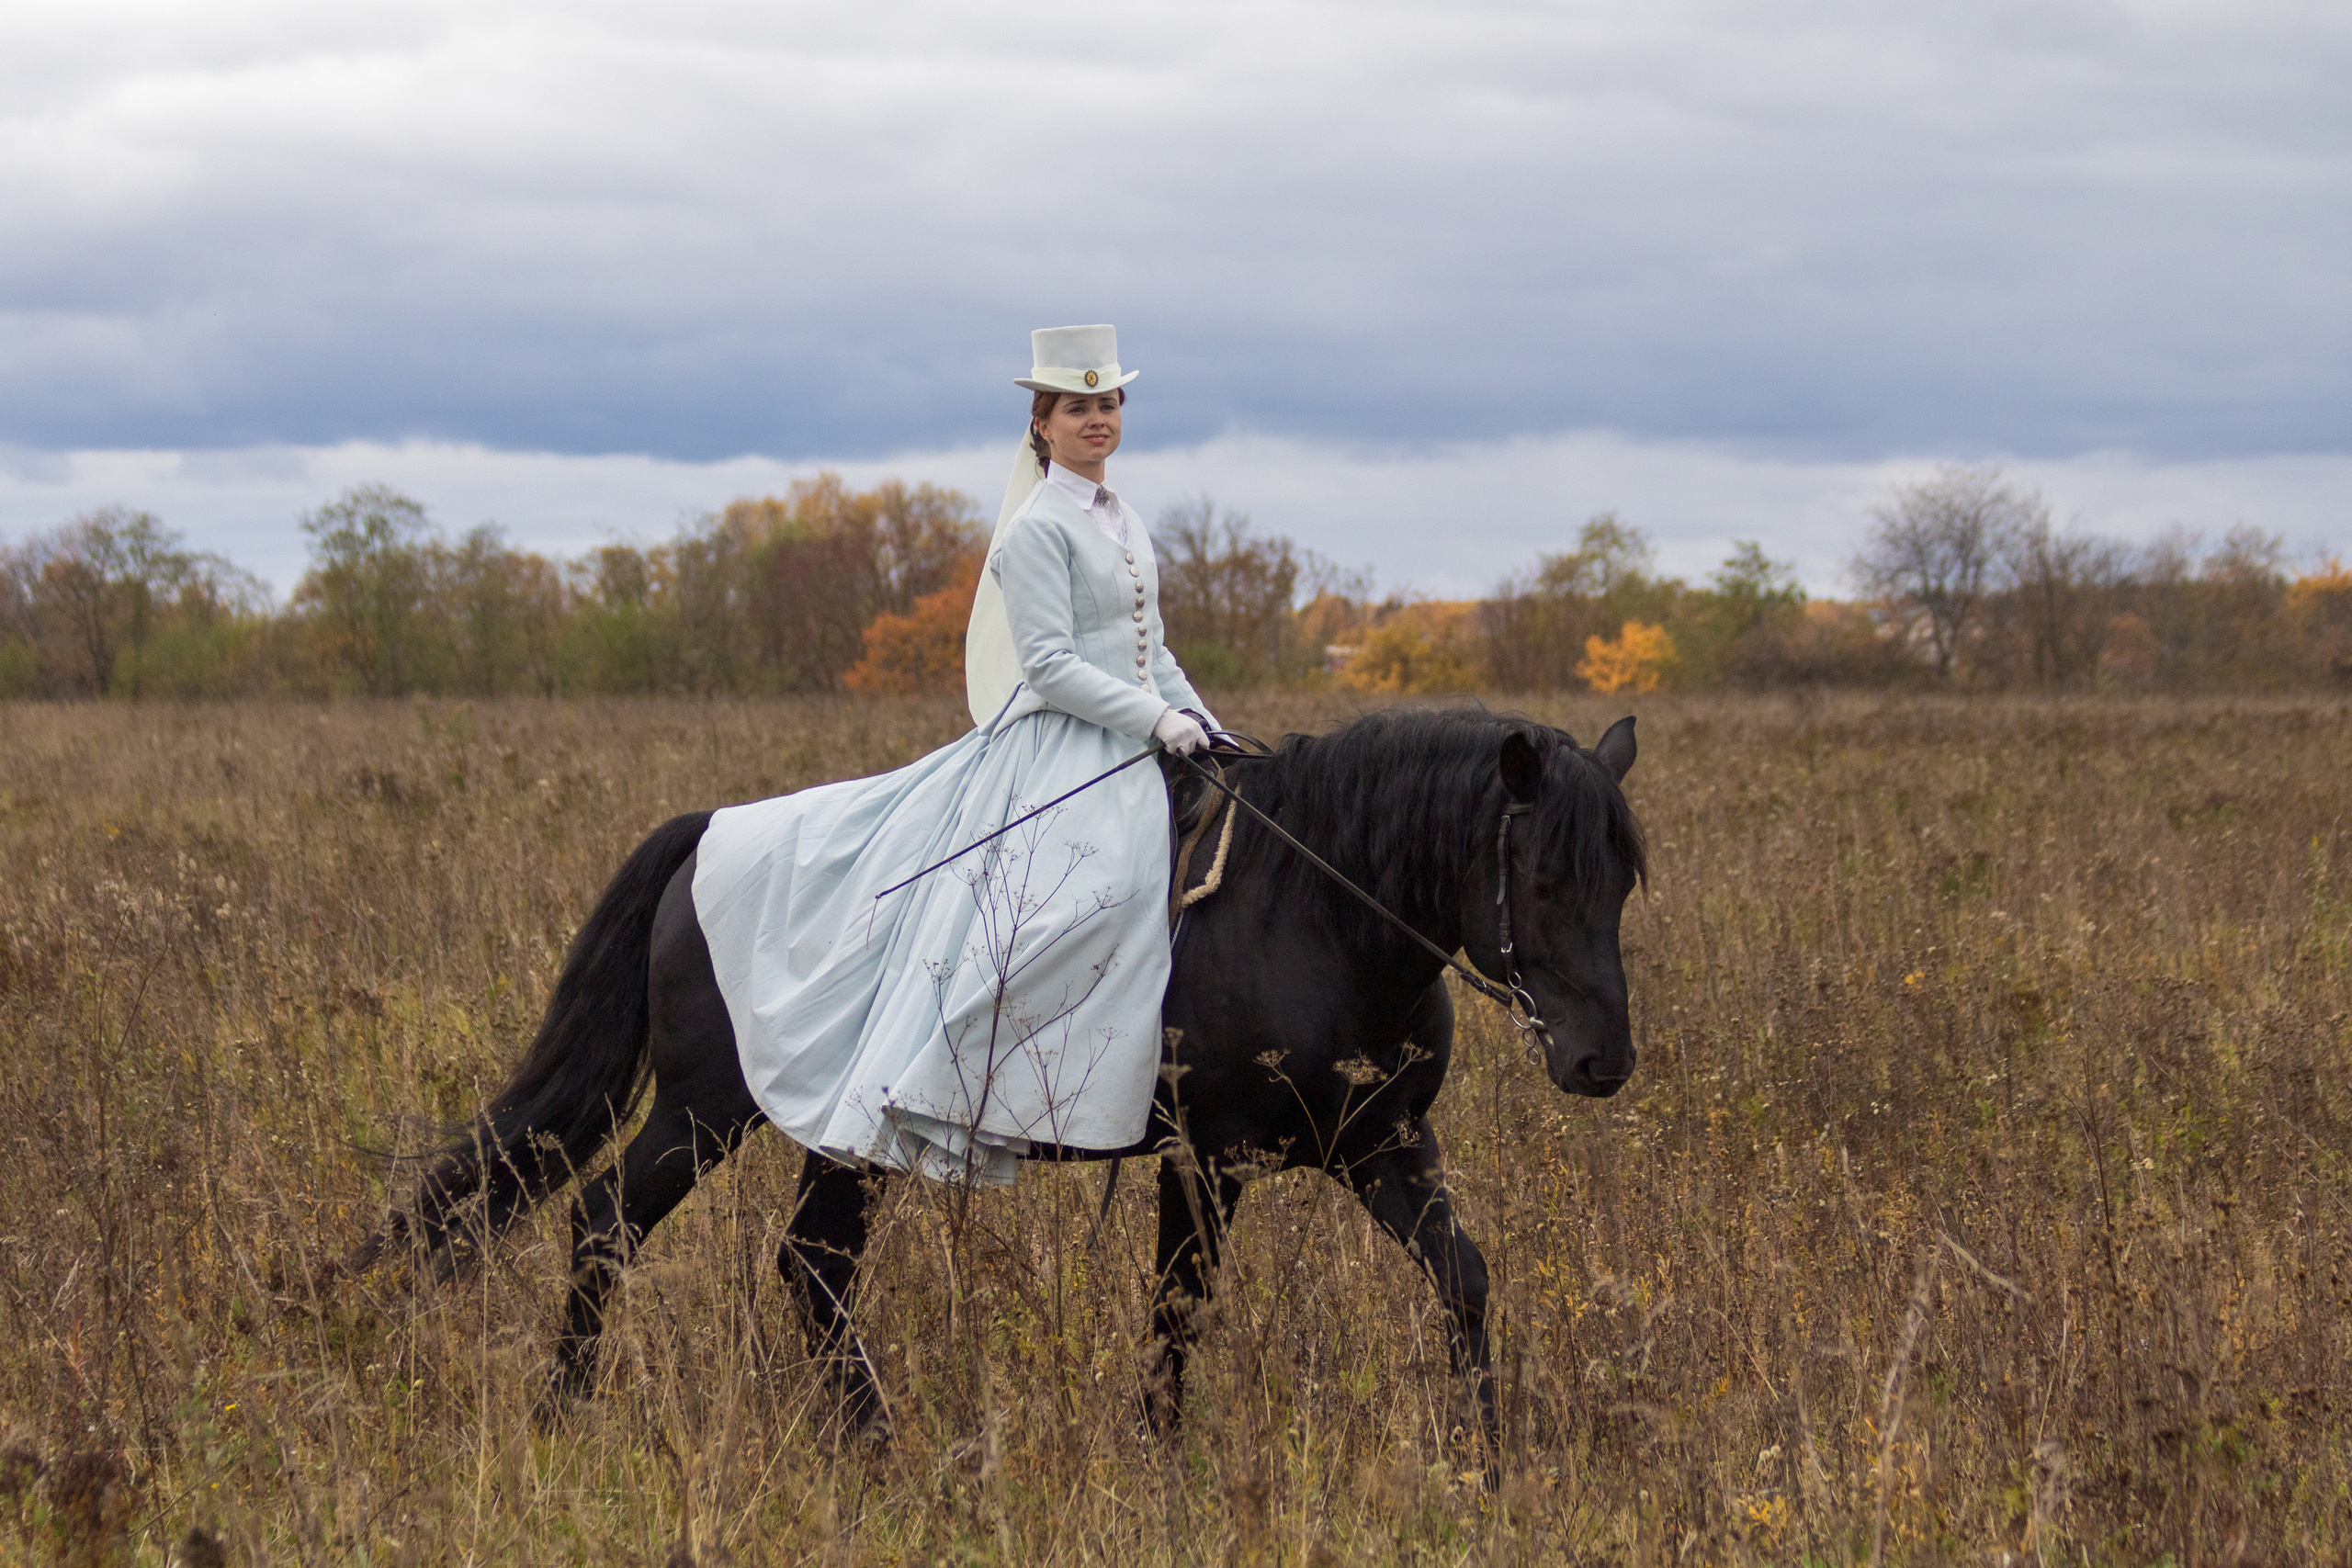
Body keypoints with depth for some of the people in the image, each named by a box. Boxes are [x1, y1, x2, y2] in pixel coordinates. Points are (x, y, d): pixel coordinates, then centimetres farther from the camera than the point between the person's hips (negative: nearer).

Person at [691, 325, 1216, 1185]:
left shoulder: (1123, 521, 18)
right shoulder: (1040, 526, -9)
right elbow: (1050, 666, -16)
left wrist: (1207, 728, 10)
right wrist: (1158, 719, -20)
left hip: (1131, 753, 9)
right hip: (1058, 751, -9)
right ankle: (942, 1109, -26)